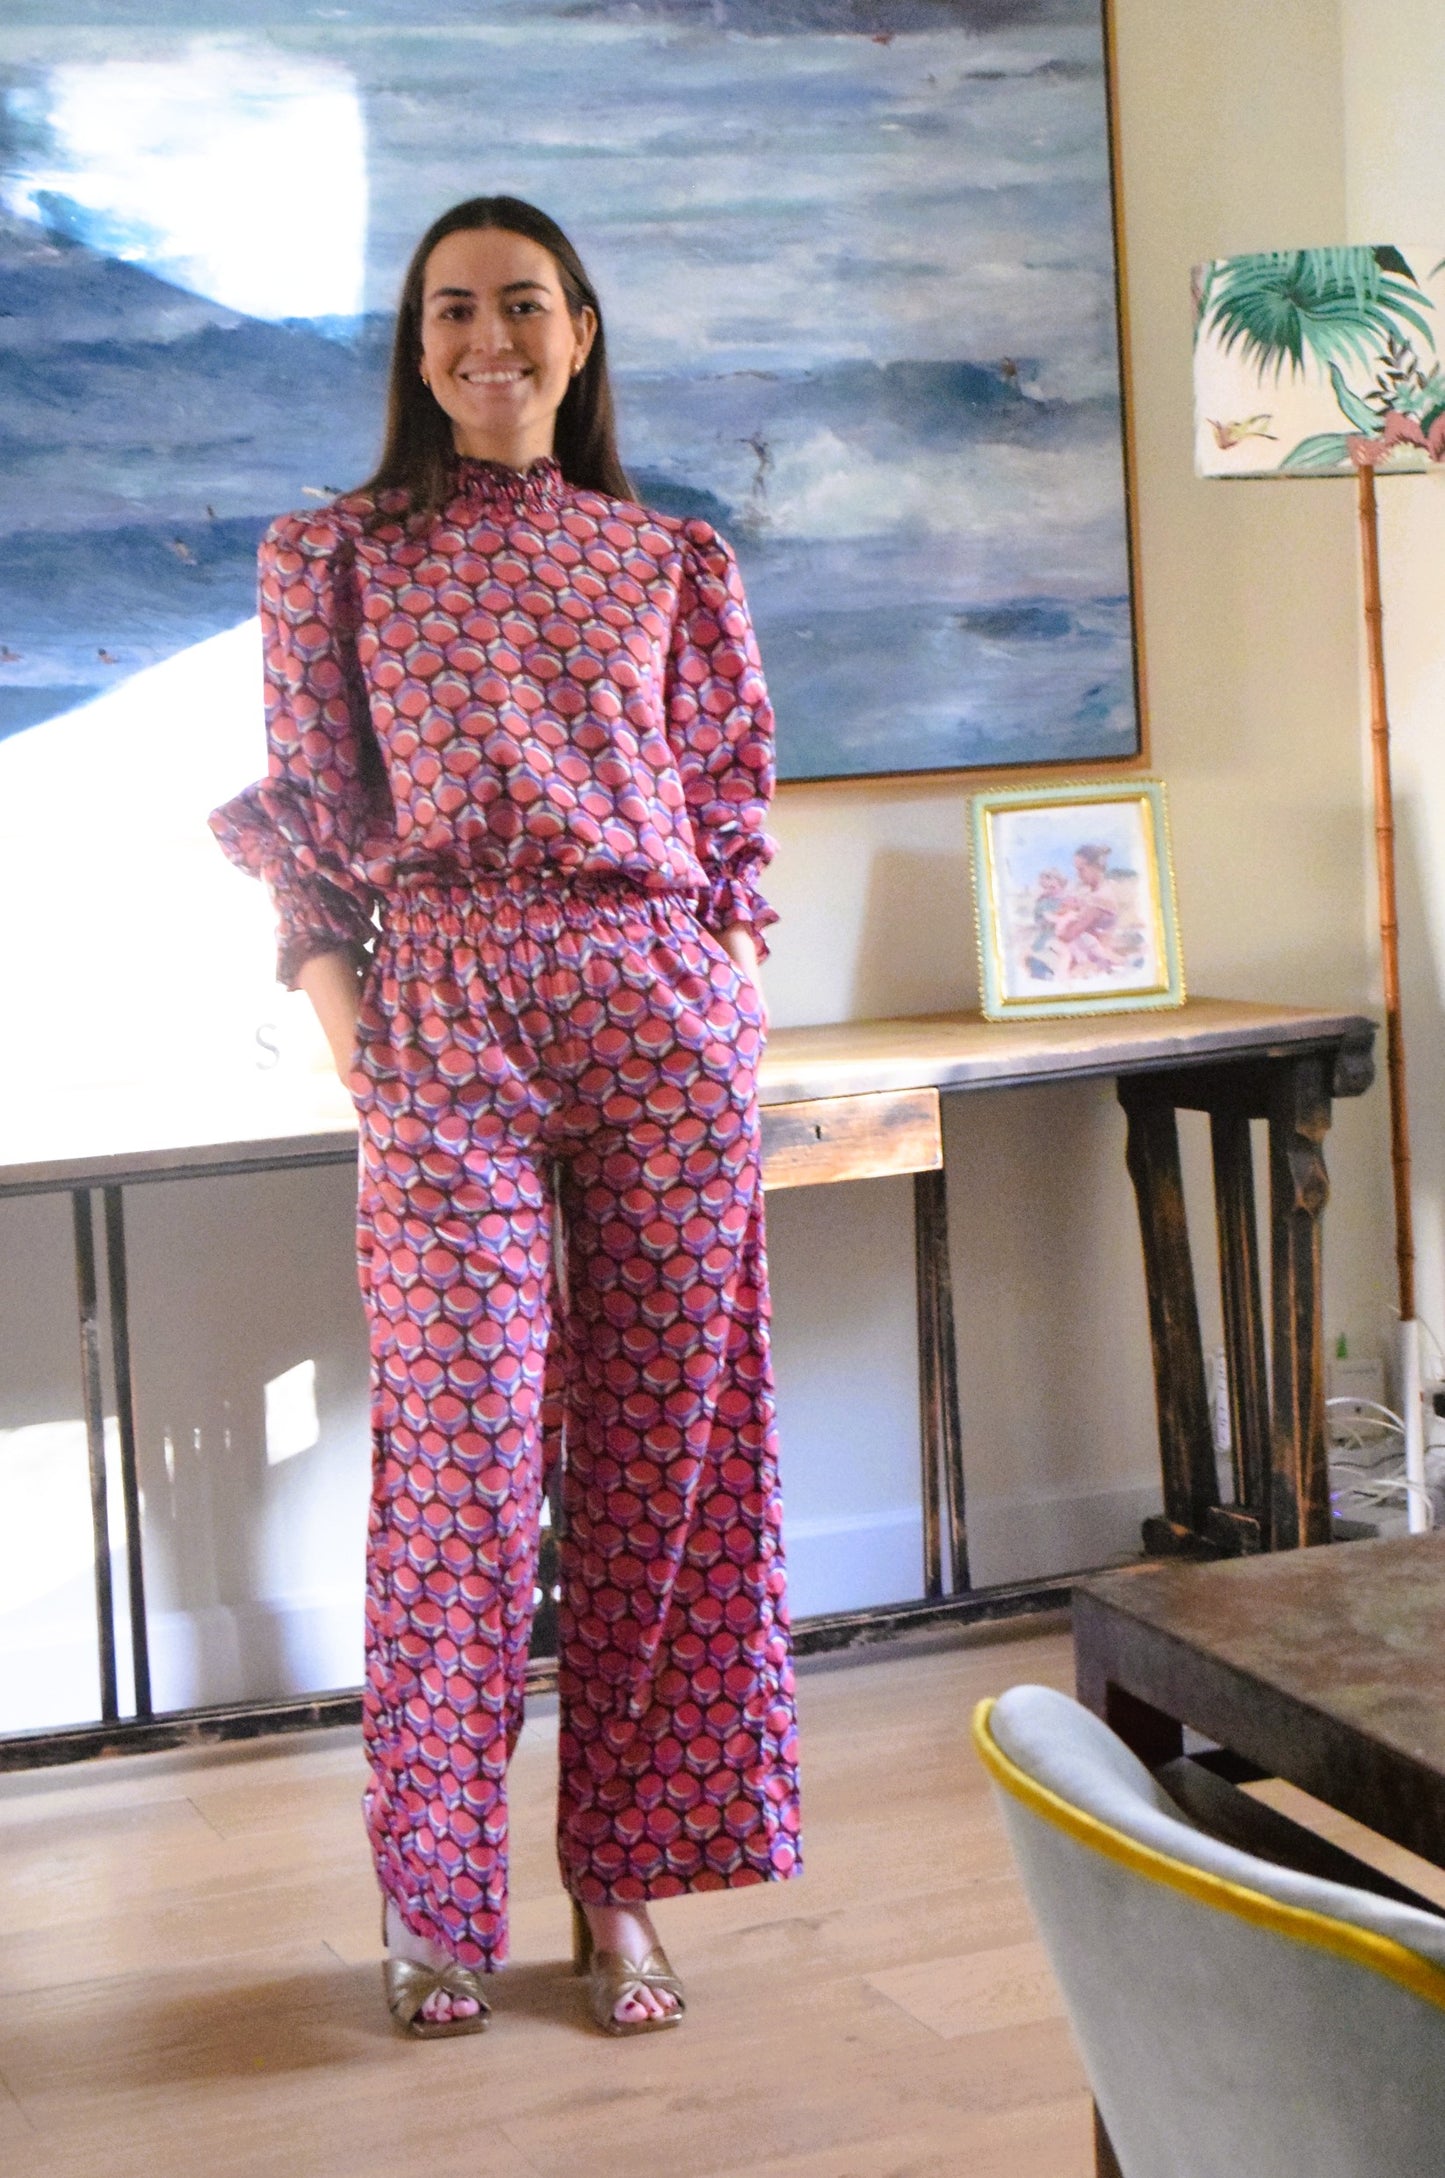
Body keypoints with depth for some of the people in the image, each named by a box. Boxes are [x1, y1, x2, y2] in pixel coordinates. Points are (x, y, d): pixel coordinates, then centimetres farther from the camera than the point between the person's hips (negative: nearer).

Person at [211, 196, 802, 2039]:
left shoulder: (675, 563, 14)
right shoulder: (331, 558, 9)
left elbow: (736, 816, 15)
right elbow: (310, 834, 6)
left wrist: (732, 989, 1)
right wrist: (350, 1036, -5)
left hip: (666, 1027, 2)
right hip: (445, 1024, -2)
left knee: (660, 1446, 2)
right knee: (462, 1446, -6)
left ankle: (620, 1883, 13)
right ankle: (439, 1897, 10)